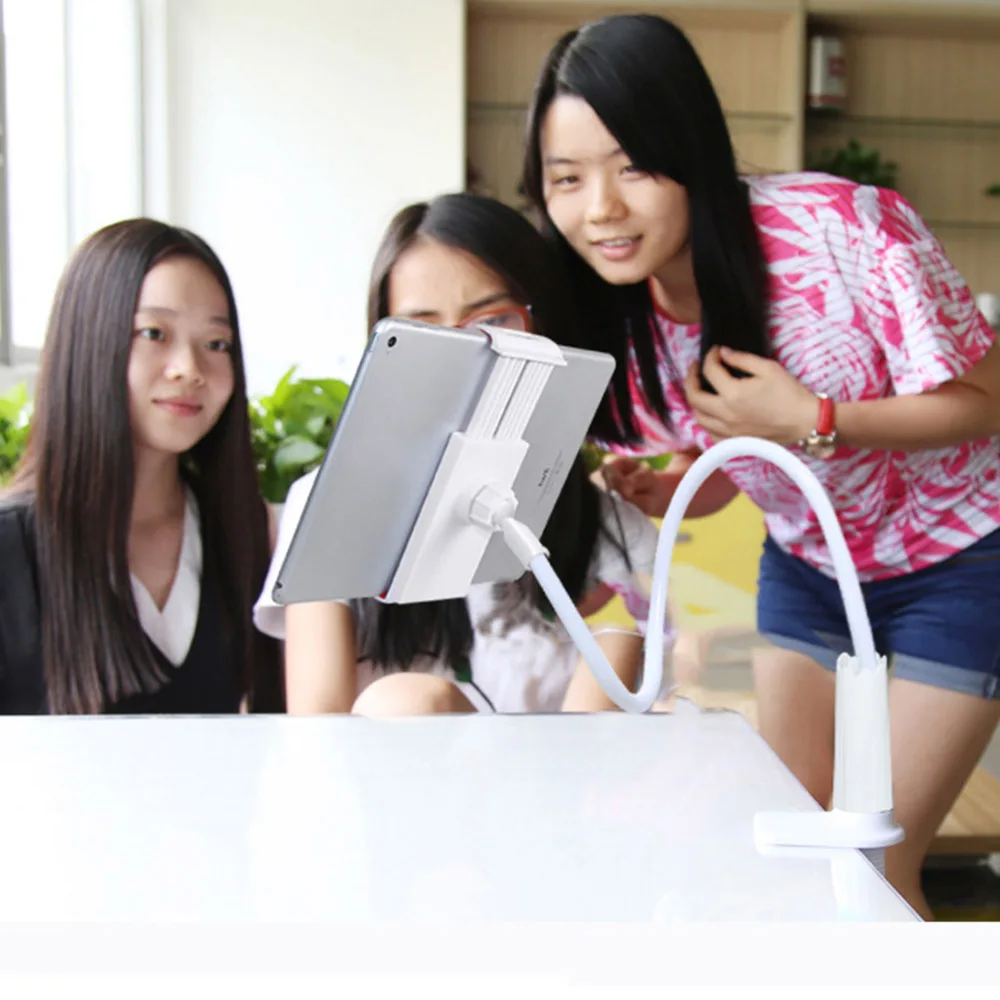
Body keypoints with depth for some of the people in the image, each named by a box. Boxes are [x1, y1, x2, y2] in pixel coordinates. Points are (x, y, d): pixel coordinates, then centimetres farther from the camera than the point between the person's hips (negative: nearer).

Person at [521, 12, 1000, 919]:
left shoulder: (846, 229, -32)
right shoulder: (616, 319, -14)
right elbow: (725, 467, 1)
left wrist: (811, 422, -33)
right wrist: (658, 491, -21)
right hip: (807, 566, 5)